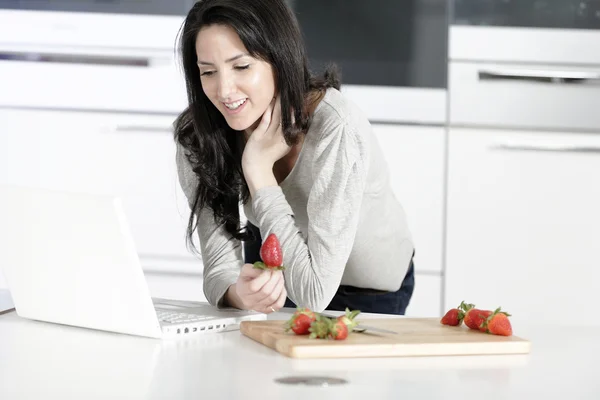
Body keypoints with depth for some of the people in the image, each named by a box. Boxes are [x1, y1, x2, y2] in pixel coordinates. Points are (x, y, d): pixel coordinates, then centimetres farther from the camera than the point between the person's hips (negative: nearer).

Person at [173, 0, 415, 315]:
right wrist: (238, 293, -44)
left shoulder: (335, 130, -34)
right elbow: (219, 266, -20)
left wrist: (259, 170, -35)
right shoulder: (196, 136, -21)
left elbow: (315, 293, -35)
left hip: (367, 295, -2)